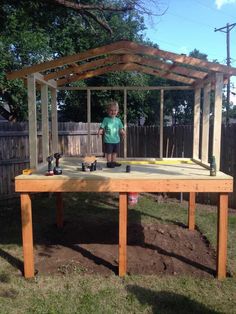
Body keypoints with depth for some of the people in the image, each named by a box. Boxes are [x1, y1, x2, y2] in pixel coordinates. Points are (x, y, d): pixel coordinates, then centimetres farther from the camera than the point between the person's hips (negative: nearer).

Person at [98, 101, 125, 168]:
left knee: (115, 152, 14)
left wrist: (123, 132, -7)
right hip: (108, 140, -4)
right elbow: (102, 127, -6)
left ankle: (114, 162, 27)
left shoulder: (118, 120, 6)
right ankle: (109, 162, 13)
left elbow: (121, 129, 11)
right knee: (109, 152, 1)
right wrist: (100, 132, -25)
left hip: (116, 140, 5)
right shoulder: (106, 119, -5)